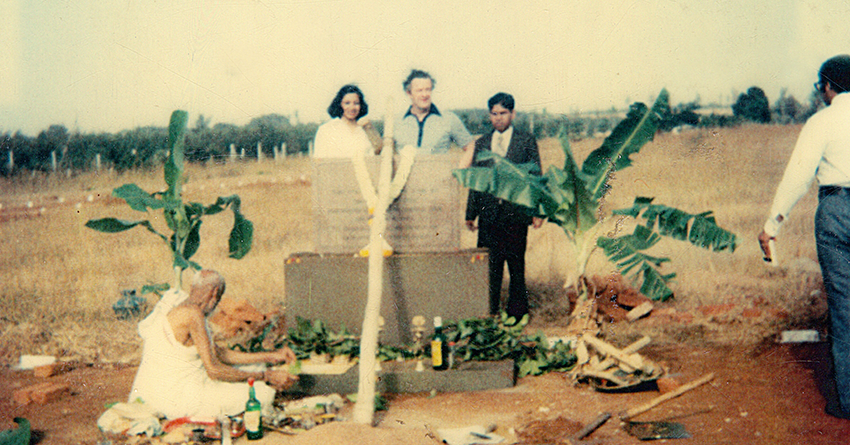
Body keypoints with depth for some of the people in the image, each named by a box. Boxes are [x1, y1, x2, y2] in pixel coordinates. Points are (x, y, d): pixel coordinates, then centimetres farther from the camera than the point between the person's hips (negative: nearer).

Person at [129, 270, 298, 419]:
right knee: (260, 392, -5)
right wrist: (265, 376, -13)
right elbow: (214, 370, -19)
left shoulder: (179, 308, 11)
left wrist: (270, 356, 13)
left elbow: (218, 353, 13)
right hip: (175, 398, -10)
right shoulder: (193, 314, -19)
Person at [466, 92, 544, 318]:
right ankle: (488, 312, 13)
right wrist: (470, 214, 8)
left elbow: (536, 177, 2)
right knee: (489, 266, 3)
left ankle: (516, 311, 16)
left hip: (516, 213, -2)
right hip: (489, 214, 2)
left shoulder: (526, 141, 5)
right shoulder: (481, 143, 13)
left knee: (516, 264, 5)